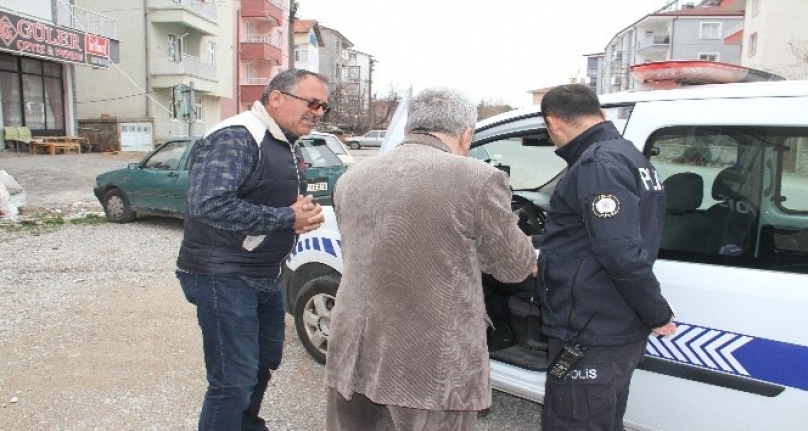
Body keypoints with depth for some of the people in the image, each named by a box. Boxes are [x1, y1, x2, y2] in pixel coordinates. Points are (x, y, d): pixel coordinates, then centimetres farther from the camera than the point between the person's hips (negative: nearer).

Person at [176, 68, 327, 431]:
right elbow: (209, 204, -32)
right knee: (234, 381, -5)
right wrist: (287, 217, -25)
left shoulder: (288, 146, 11)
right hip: (223, 277, -10)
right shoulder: (237, 137, -20)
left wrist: (306, 212, -5)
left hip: (266, 276, 10)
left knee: (264, 362, 23)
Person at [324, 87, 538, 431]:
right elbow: (515, 266, -1)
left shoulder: (351, 179, 5)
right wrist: (532, 261, 24)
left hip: (354, 357, 5)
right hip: (432, 369, -4)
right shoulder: (478, 179, -13)